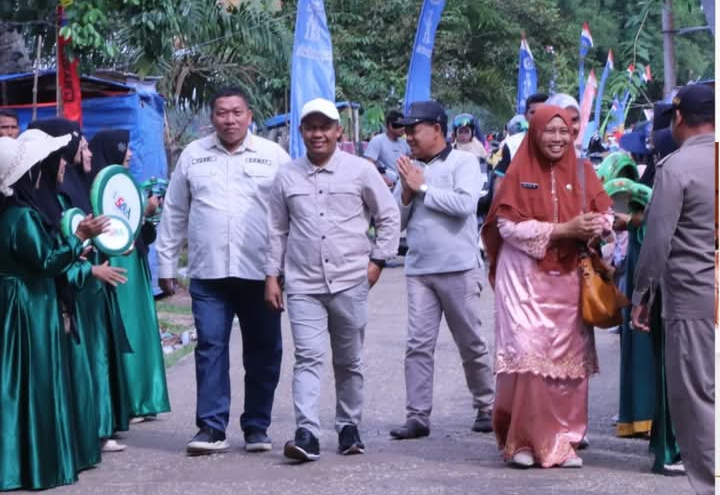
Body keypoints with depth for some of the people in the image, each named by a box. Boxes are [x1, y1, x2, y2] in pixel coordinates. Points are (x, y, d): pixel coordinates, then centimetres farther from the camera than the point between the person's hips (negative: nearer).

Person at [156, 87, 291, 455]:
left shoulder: (274, 156, 3)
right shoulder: (193, 155, 9)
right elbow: (174, 213, 13)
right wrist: (166, 264, 11)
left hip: (260, 272, 0)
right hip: (208, 273, 1)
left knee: (263, 352, 5)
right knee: (210, 348, -3)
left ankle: (257, 427, 16)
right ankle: (211, 428, 1)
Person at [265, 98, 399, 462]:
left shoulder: (361, 171, 1)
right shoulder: (287, 177, 7)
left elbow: (389, 217, 9)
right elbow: (277, 230, 13)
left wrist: (378, 259, 2)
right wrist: (272, 276, 8)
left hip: (350, 282, 0)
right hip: (303, 285, 0)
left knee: (349, 361, 10)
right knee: (308, 358, -11)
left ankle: (349, 427, 23)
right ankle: (307, 433, -16)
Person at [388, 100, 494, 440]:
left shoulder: (463, 162, -1)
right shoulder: (410, 169, 13)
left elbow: (465, 204, -18)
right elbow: (397, 221, 13)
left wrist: (423, 188, -10)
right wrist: (406, 193, -5)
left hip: (458, 269, -4)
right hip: (418, 269, 4)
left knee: (471, 343, 6)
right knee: (418, 345, -2)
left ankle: (485, 407, 20)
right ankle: (417, 416, -1)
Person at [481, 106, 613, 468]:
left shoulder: (582, 173, 10)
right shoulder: (519, 173, 0)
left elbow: (606, 215, 10)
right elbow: (509, 225, -9)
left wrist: (595, 227, -14)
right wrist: (563, 229, -16)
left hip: (568, 278, 3)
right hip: (525, 278, -3)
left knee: (569, 358, 1)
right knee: (528, 354, -12)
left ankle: (562, 442, 9)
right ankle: (522, 440, -2)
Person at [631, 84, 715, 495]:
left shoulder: (676, 166, -10)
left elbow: (658, 239, -12)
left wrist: (642, 294, -3)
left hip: (693, 298, -6)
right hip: (706, 295, 6)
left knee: (697, 396, 0)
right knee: (705, 392, 11)